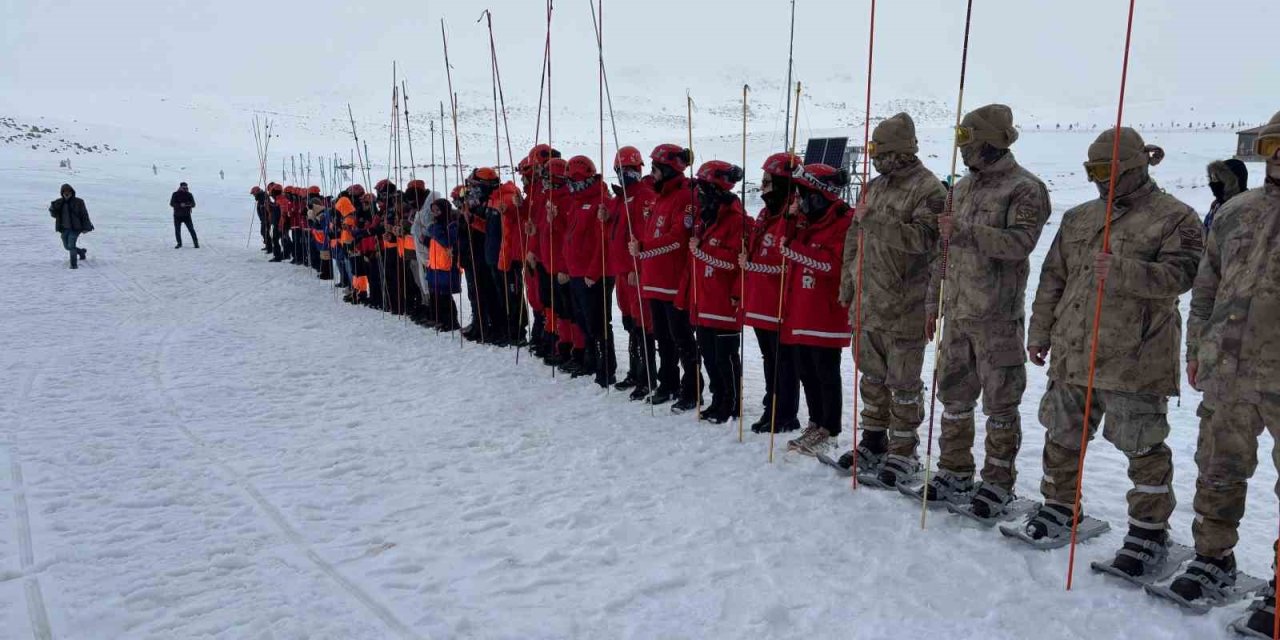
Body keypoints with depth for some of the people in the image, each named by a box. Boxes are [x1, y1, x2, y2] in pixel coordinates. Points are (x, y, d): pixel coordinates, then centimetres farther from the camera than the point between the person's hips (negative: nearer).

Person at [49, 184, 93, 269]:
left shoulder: (78, 202, -5)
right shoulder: (59, 203, 6)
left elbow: (84, 215, -2)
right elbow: (54, 215, 8)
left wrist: (86, 227, -6)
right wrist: (52, 208, -14)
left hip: (75, 228, -5)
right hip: (64, 229, 6)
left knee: (71, 245, -16)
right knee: (67, 246, 14)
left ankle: (74, 264, -9)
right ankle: (82, 252, 40)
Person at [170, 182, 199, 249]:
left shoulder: (189, 194, 3)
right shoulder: (175, 194, 1)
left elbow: (193, 204, -1)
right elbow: (171, 204, -7)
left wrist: (188, 204, -23)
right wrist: (180, 205, -21)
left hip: (187, 215, -1)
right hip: (177, 216, 1)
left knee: (191, 229, -7)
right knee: (177, 230, 5)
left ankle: (196, 243, -1)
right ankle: (179, 243, 19)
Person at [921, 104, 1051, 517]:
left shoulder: (1025, 189, -7)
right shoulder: (964, 188, 15)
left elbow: (1020, 241, -23)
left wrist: (965, 231, -28)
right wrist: (933, 301, 17)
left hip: (997, 316, -7)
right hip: (957, 312, 7)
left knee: (1000, 403, 2)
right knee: (954, 394, 13)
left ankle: (999, 482, 14)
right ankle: (955, 474, 26)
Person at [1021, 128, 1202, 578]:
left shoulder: (1175, 218, -2)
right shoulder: (1078, 218, 15)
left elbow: (1178, 275, -17)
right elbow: (1053, 279, 16)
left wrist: (1122, 271, -31)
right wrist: (1040, 332, 14)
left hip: (1134, 359, -6)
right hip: (1072, 352, 6)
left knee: (1144, 447, 3)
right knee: (1063, 435, 15)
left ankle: (1149, 529, 17)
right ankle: (1060, 506, 32)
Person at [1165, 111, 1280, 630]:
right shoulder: (1236, 213, 10)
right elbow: (1206, 288, 17)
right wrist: (1196, 349, 15)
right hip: (1227, 373, 4)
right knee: (1218, 474, 14)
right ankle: (1213, 559, 31)